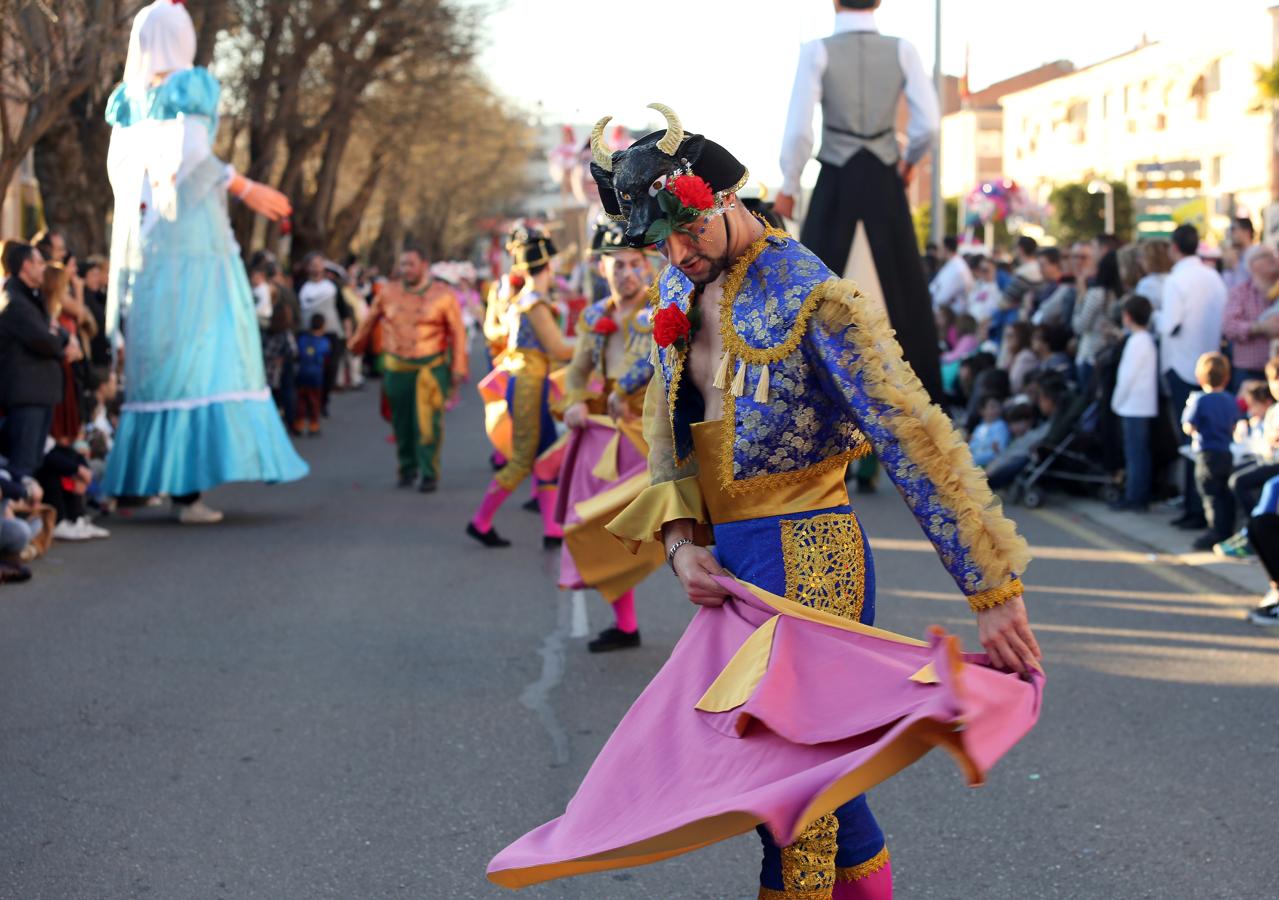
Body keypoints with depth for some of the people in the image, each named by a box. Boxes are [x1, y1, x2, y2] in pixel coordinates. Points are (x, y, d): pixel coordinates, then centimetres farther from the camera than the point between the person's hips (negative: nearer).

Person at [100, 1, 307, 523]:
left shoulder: (128, 99, 12)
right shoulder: (191, 88, -5)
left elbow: (119, 166, 14)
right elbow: (192, 153, -17)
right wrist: (245, 190, -9)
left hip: (142, 244, 6)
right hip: (193, 240, -6)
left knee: (151, 357, 13)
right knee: (199, 357, -7)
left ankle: (136, 475, 15)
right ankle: (187, 486, -14)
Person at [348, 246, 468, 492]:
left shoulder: (443, 294, -2)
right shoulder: (388, 292, 5)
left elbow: (457, 333, 0)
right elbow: (369, 321, 19)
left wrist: (458, 368, -3)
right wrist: (355, 348, 28)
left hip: (431, 367, -2)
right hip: (397, 367, 3)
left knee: (428, 422, -8)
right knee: (402, 421, 8)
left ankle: (429, 474, -1)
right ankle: (407, 468, 27)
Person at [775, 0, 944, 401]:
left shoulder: (817, 52, -8)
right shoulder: (903, 51, -3)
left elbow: (799, 129, -11)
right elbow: (929, 124, -6)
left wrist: (788, 187, 1)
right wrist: (909, 159, 13)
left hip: (836, 181, -2)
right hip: (884, 180, 2)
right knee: (903, 288, 10)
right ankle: (923, 393, 13)